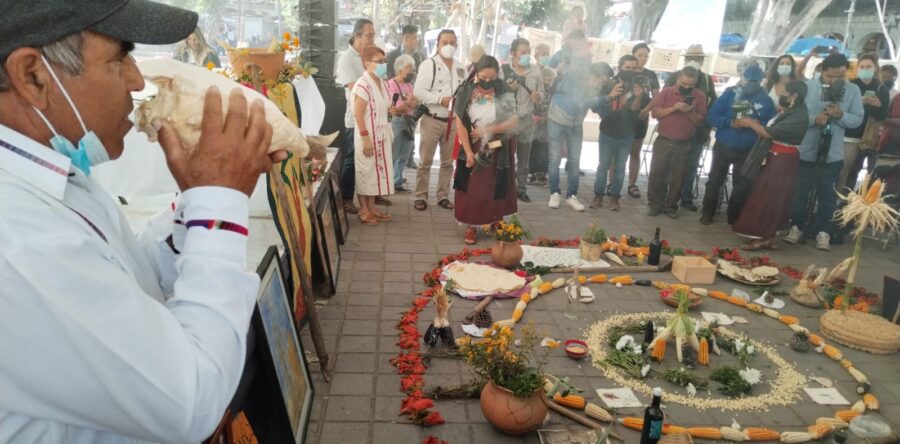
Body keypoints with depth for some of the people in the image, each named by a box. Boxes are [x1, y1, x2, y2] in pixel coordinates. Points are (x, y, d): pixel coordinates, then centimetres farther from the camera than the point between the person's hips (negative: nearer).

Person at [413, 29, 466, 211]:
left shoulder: (460, 67, 12)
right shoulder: (429, 64, -6)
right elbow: (419, 91, -15)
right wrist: (441, 99, -21)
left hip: (453, 121, 5)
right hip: (432, 120, -5)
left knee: (448, 162, 10)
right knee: (425, 161, 1)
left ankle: (443, 196, 21)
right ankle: (421, 196, 10)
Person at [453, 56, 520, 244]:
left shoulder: (505, 91, -9)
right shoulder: (466, 91, -8)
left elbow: (514, 121, -11)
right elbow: (460, 123, -10)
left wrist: (487, 130, -20)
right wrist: (468, 152, -17)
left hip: (498, 149, 0)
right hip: (473, 146, 1)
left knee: (496, 188, 8)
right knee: (471, 188, 4)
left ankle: (496, 223, 24)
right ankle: (471, 226, 16)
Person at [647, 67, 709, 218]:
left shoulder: (700, 96, 0)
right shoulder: (666, 91, -1)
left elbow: (701, 122, -1)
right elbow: (655, 113, -6)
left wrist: (690, 112, -18)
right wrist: (673, 108, -18)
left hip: (684, 144, 0)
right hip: (663, 141, 0)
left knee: (678, 177, 6)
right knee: (657, 174, 2)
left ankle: (671, 206, 17)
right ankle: (655, 204, 13)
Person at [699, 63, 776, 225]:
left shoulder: (766, 100, -1)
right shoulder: (730, 93, -5)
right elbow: (712, 116, -9)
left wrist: (757, 124, -19)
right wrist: (730, 122, -24)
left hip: (748, 151, 1)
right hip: (723, 146, -1)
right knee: (715, 181, 6)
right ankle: (707, 213, 18)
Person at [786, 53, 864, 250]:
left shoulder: (853, 90, 1)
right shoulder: (808, 86, -4)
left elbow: (857, 119, 0)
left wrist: (841, 115, -19)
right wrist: (814, 119, -23)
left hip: (832, 153, 1)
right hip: (806, 150, -1)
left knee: (827, 193, 6)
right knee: (801, 191, 8)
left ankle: (823, 232, 14)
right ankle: (797, 227, 21)